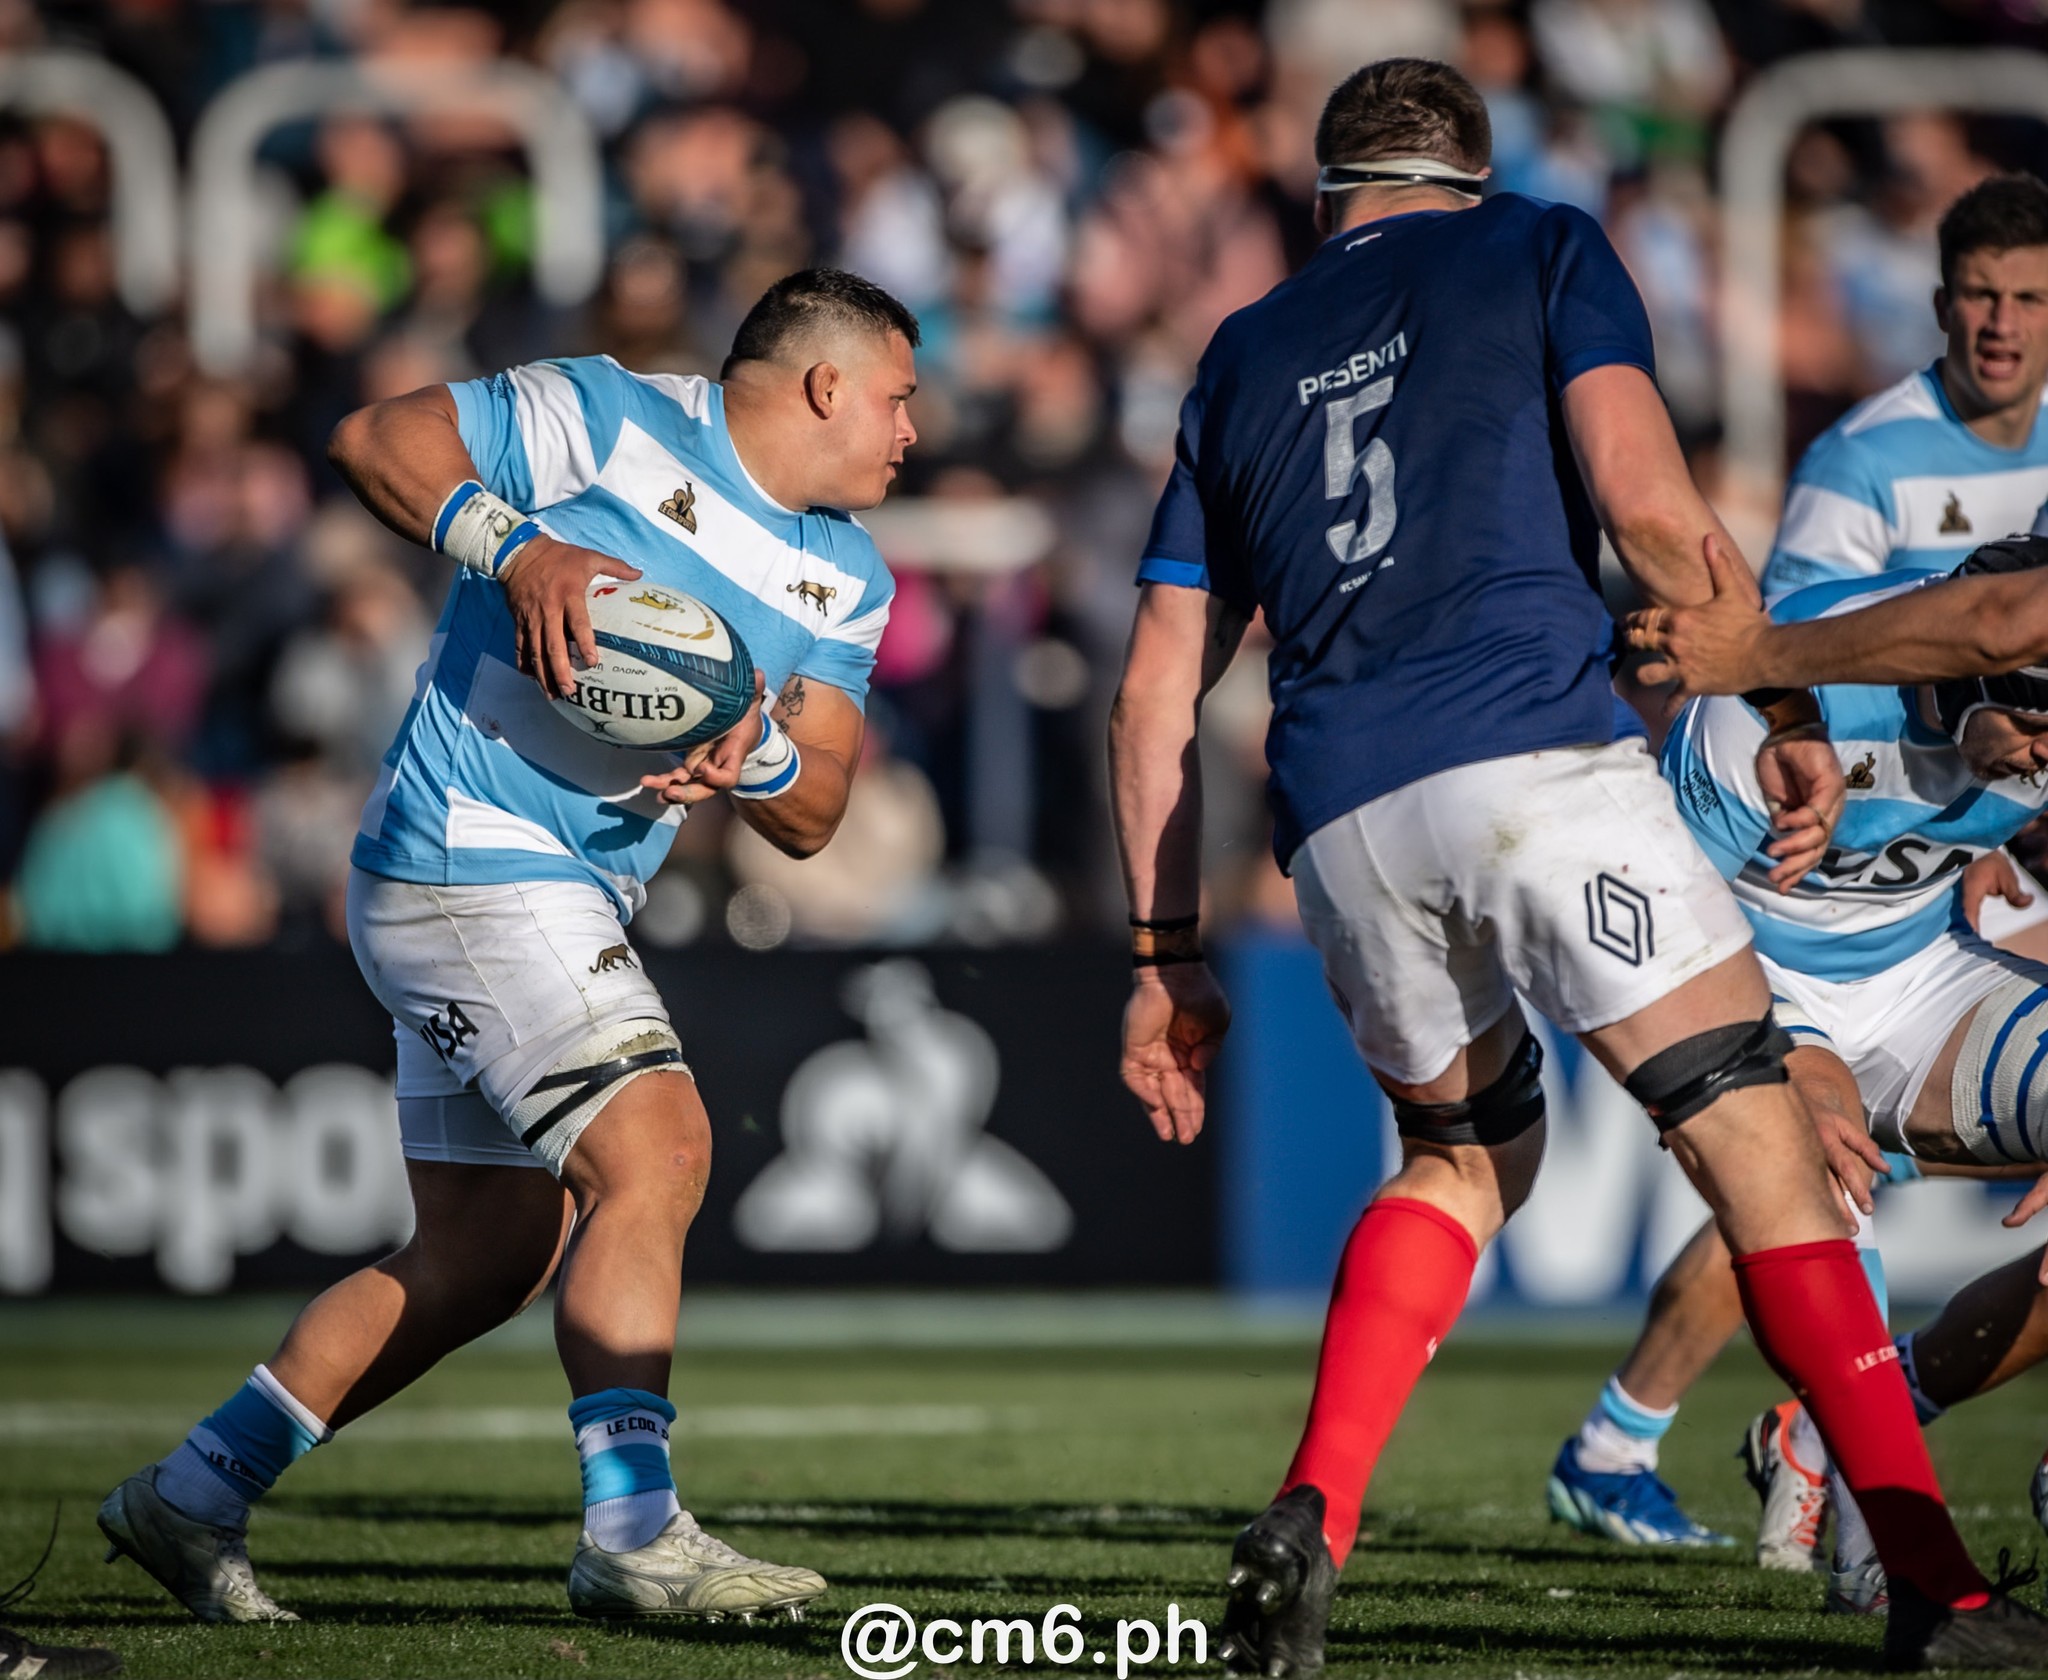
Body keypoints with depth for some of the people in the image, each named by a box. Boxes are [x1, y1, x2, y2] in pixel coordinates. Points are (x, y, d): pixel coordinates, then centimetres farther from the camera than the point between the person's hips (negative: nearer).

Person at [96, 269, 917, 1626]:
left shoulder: (848, 583, 11)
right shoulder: (609, 420, -9)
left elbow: (812, 819, 8)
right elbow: (374, 438, -9)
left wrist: (760, 759, -15)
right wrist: (516, 548, -23)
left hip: (578, 902, 9)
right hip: (470, 858, -9)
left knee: (491, 1255, 11)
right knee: (655, 1150, -20)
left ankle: (194, 1497, 21)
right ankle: (632, 1535, -21)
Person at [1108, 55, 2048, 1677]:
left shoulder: (1243, 358, 26)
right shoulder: (1541, 250, 14)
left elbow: (1157, 693, 22)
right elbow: (1643, 497, -3)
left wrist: (1167, 956, 25)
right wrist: (1786, 707, 6)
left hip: (1340, 817, 5)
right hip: (1537, 754, -5)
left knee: (1463, 1154, 26)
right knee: (1761, 1148, -2)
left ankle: (1308, 1525, 7)